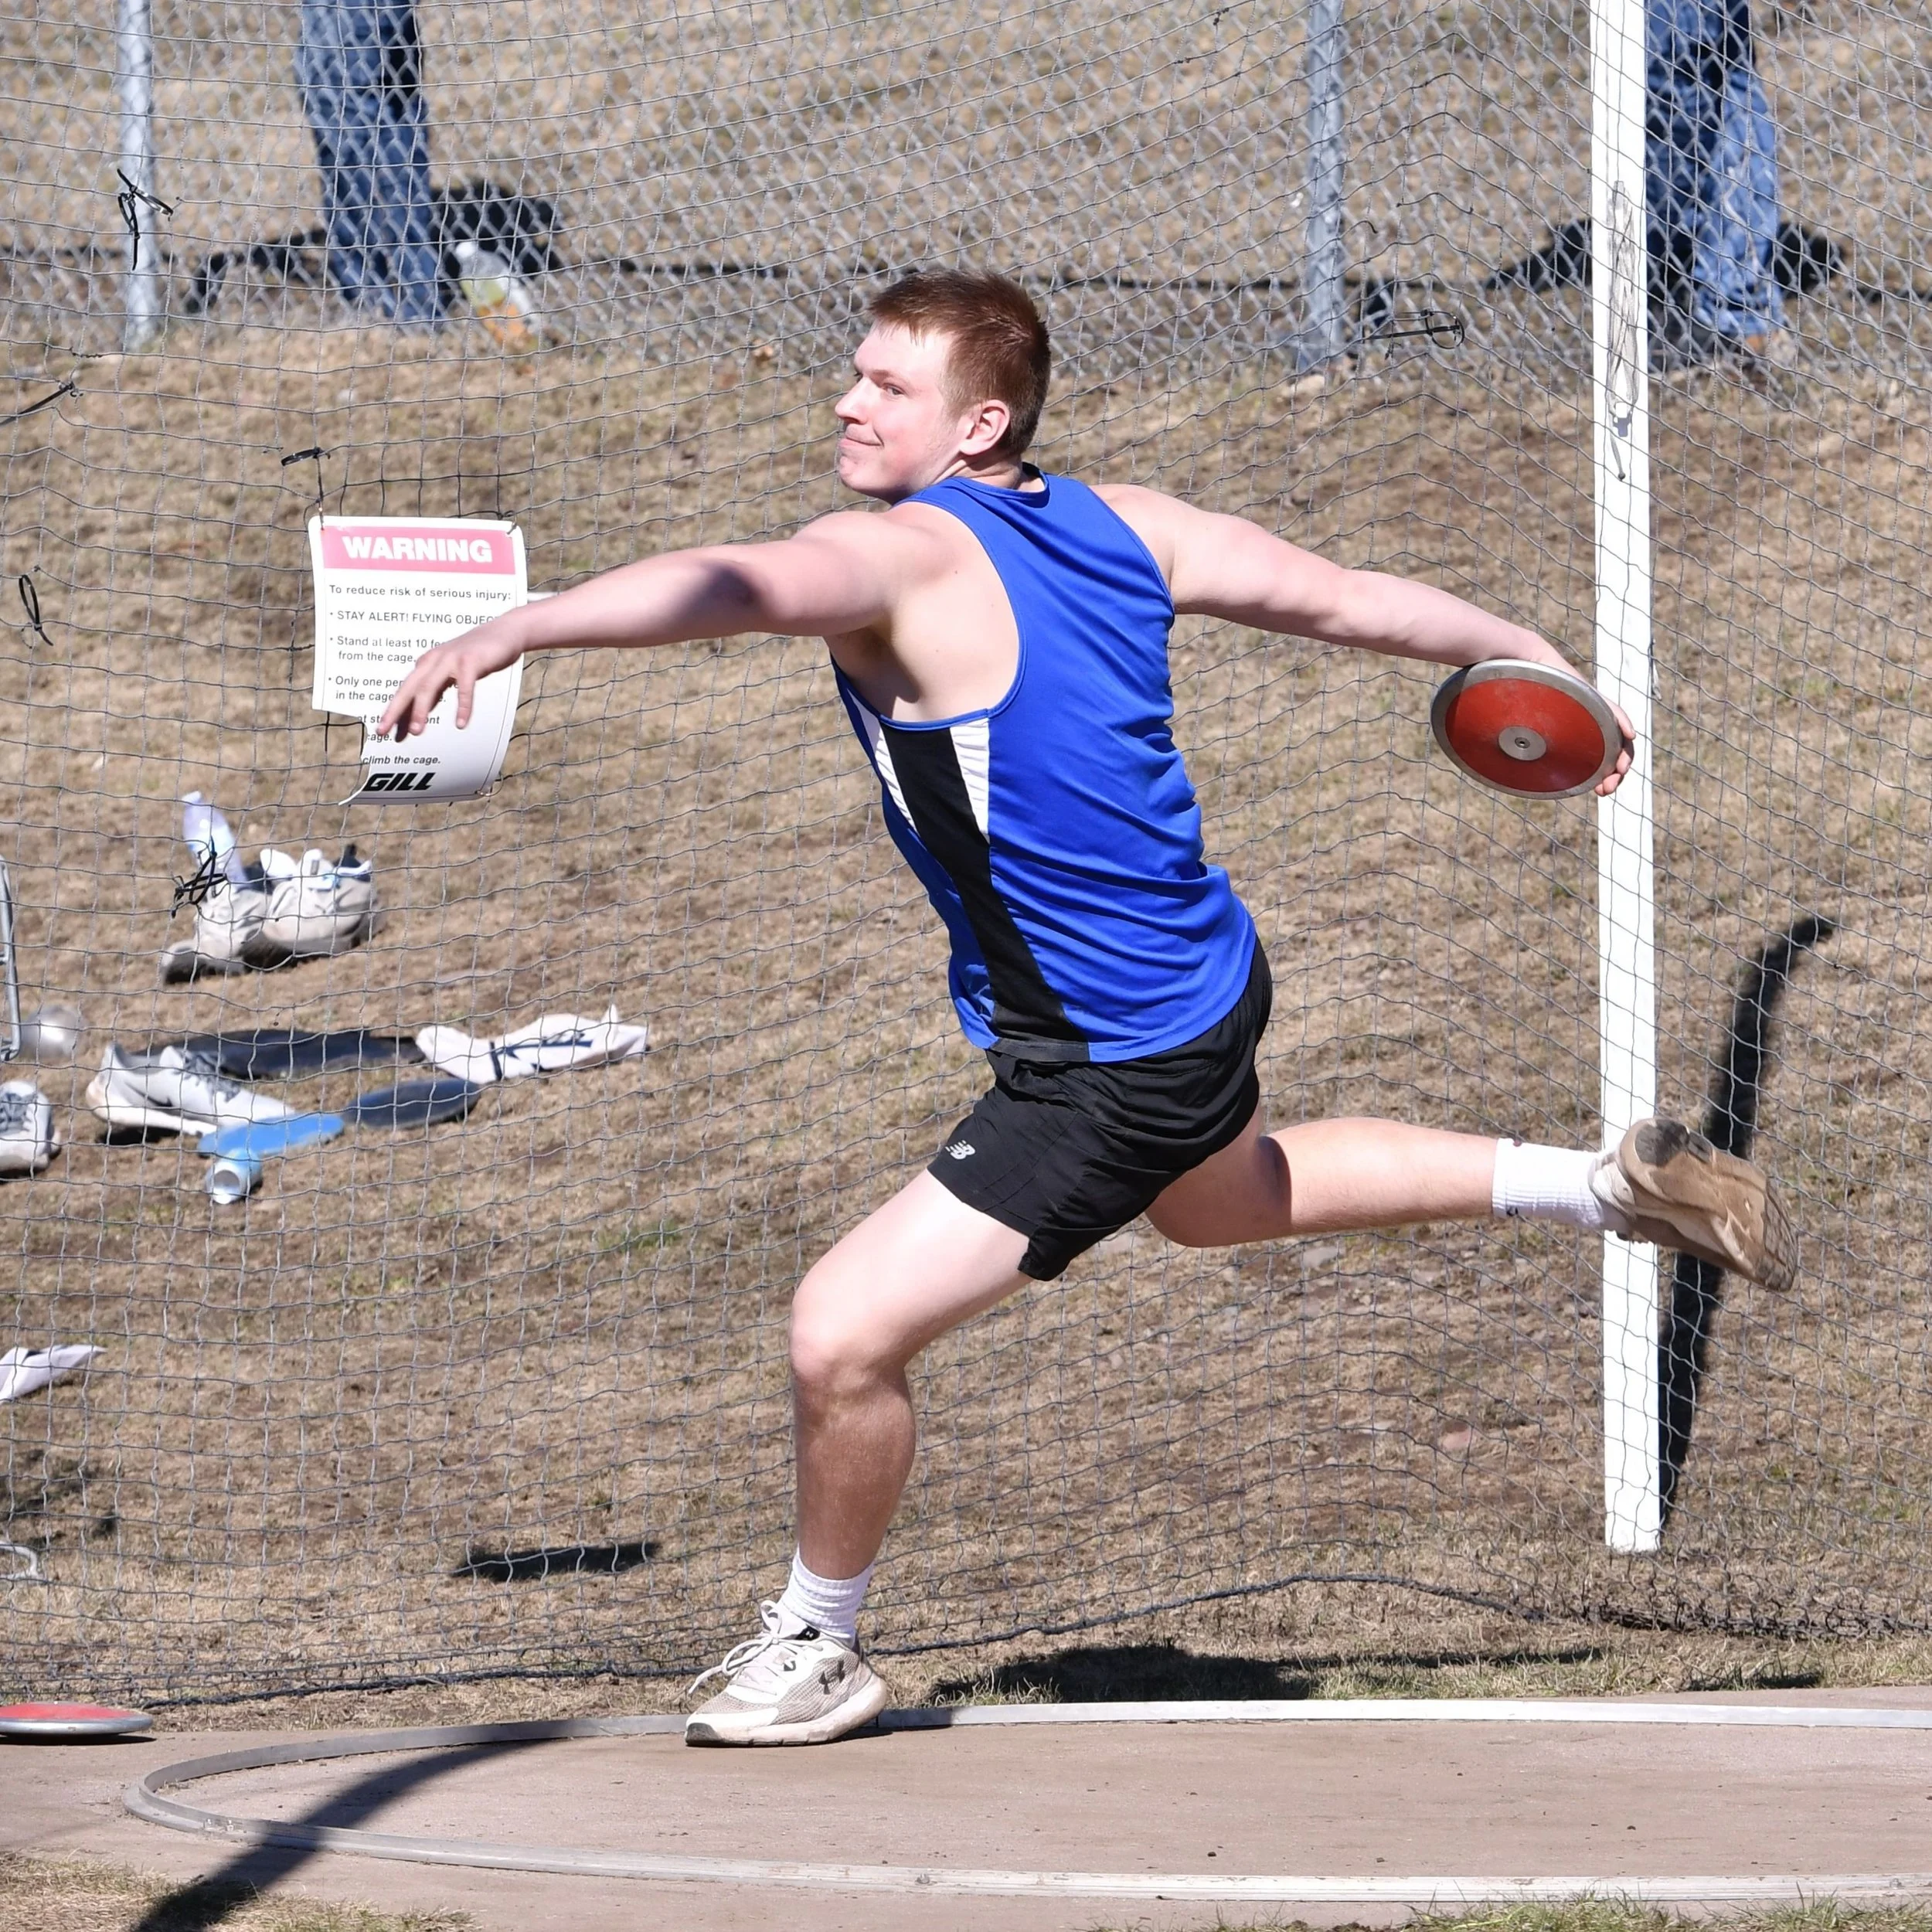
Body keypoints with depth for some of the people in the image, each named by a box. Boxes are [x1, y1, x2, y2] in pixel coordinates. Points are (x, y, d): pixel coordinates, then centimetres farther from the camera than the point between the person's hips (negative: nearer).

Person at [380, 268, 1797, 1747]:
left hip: (1108, 1072, -9)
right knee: (1223, 1198, 41)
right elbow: (1346, 599, 8)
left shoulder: (902, 556, -24)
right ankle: (1606, 1184, 51)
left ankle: (816, 1645, 12)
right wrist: (1540, 666, 22)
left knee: (843, 1338, -7)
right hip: (1210, 988, 9)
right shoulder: (1123, 526, -1)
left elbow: (735, 586, -44)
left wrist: (512, 628, -56)